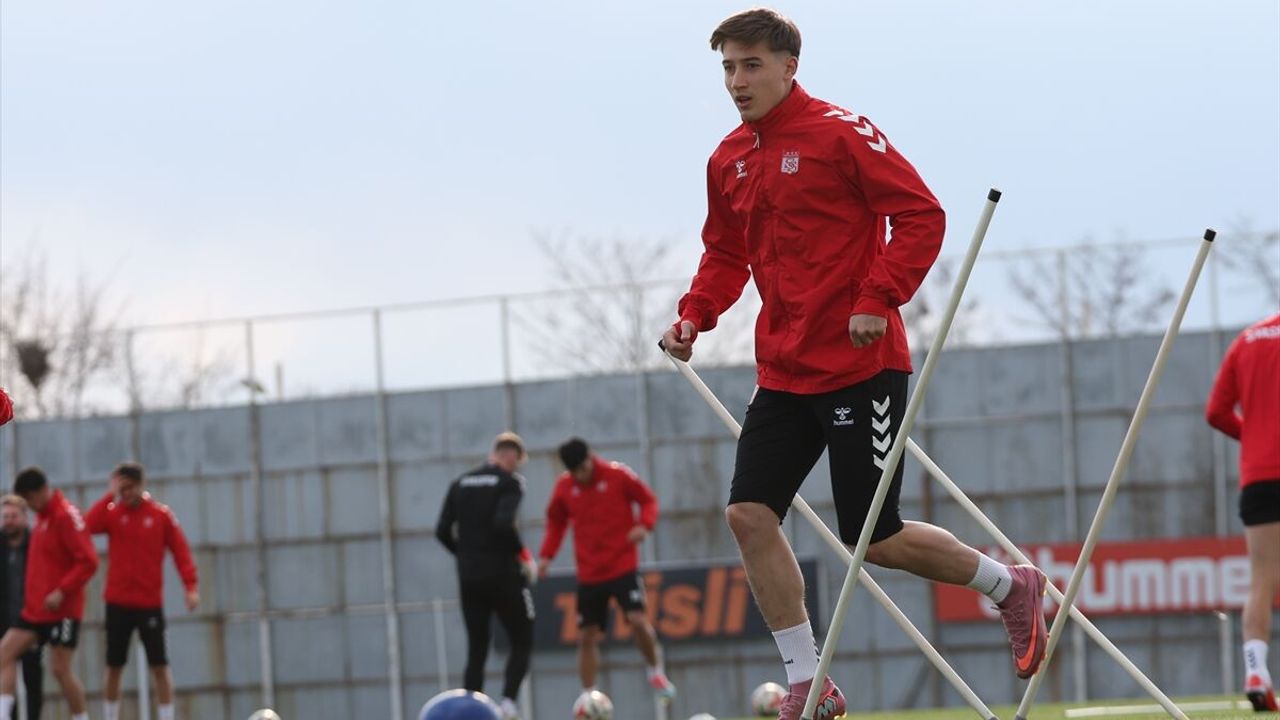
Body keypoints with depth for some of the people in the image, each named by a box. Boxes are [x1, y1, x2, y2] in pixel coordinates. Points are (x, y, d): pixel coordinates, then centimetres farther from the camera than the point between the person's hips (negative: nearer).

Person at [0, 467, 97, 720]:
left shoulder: (66, 515, -14)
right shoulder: (42, 515, 13)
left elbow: (88, 561, -20)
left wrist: (61, 592, -24)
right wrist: (32, 594, 16)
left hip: (62, 609, -9)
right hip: (35, 609, 9)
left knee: (60, 669, -6)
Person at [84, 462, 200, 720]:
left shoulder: (161, 515, -1)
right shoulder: (112, 513, 2)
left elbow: (181, 551, -4)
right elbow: (87, 526, -17)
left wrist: (191, 586, -14)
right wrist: (109, 496, -15)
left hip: (150, 603, -1)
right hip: (118, 602, 2)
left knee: (160, 665, -3)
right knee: (114, 666, 7)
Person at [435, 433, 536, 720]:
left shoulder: (461, 484, 11)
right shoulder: (510, 482, -6)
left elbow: (443, 531, 6)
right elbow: (504, 523, -22)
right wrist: (524, 555, -8)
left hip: (469, 578, 5)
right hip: (503, 575, -5)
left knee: (476, 649, 9)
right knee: (522, 643, 6)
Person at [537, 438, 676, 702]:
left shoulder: (618, 475, -7)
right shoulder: (564, 487, 2)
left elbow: (648, 499, 1)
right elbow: (556, 522, 15)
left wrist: (644, 524, -18)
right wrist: (547, 555, 2)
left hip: (623, 567, -3)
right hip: (588, 574, 3)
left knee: (637, 619, -19)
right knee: (587, 636, 3)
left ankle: (656, 671, 6)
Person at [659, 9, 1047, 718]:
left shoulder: (842, 134, -11)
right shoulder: (728, 160, 10)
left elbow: (920, 215, -13)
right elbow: (725, 254, 22)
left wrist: (878, 299, -22)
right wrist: (694, 314, 4)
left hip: (859, 362, -7)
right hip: (783, 370, 7)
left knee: (875, 539, -4)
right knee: (749, 513, -5)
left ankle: (1011, 588, 22)